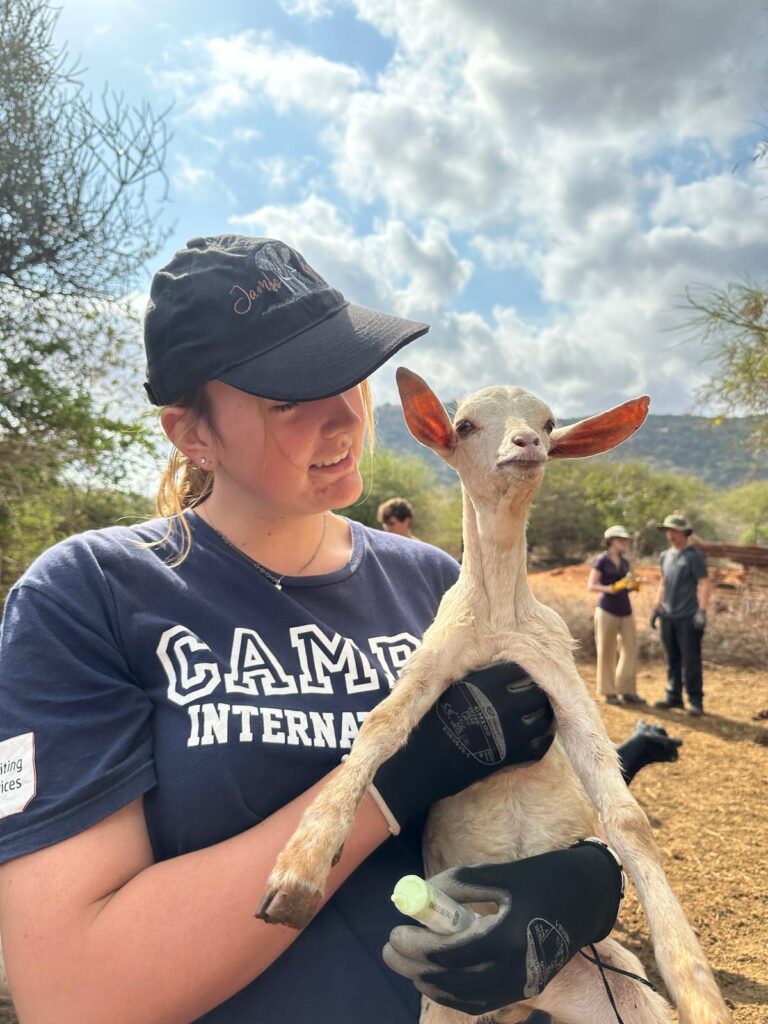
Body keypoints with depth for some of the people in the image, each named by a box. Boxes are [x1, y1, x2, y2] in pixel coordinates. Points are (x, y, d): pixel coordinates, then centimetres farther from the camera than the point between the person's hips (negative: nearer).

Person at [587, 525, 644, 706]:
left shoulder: (624, 562, 12)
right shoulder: (601, 561, -7)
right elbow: (591, 586, -9)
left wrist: (633, 586, -3)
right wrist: (611, 589, -23)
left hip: (625, 611, 6)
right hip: (607, 611, -6)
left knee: (630, 648, 4)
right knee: (607, 651, 2)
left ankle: (627, 691, 14)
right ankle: (608, 692, 12)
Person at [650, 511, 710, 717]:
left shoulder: (695, 555, -7)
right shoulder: (665, 555, 13)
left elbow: (703, 584, -11)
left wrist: (702, 611, -19)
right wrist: (656, 608, 17)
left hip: (688, 617, -6)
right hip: (668, 616, 6)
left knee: (690, 661, -2)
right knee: (672, 659, 11)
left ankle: (695, 701, 6)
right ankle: (674, 697, 20)